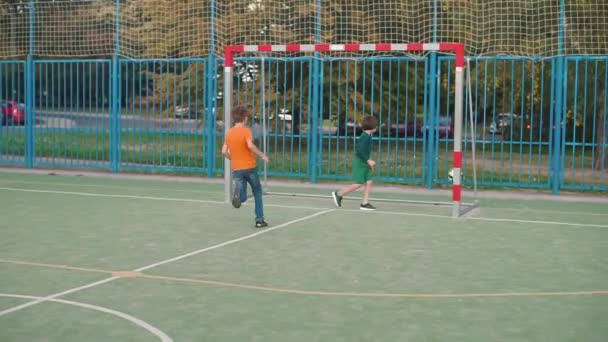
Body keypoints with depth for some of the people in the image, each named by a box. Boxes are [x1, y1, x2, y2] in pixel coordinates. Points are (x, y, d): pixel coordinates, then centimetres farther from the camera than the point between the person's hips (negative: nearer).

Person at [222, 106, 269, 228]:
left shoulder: (229, 133, 7)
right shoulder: (246, 130, -8)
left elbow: (224, 151, 7)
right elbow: (250, 145, -25)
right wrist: (262, 155, -15)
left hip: (236, 169, 3)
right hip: (250, 167, -3)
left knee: (242, 198, 5)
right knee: (257, 193, 16)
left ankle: (238, 193, -31)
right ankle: (259, 220, 14)